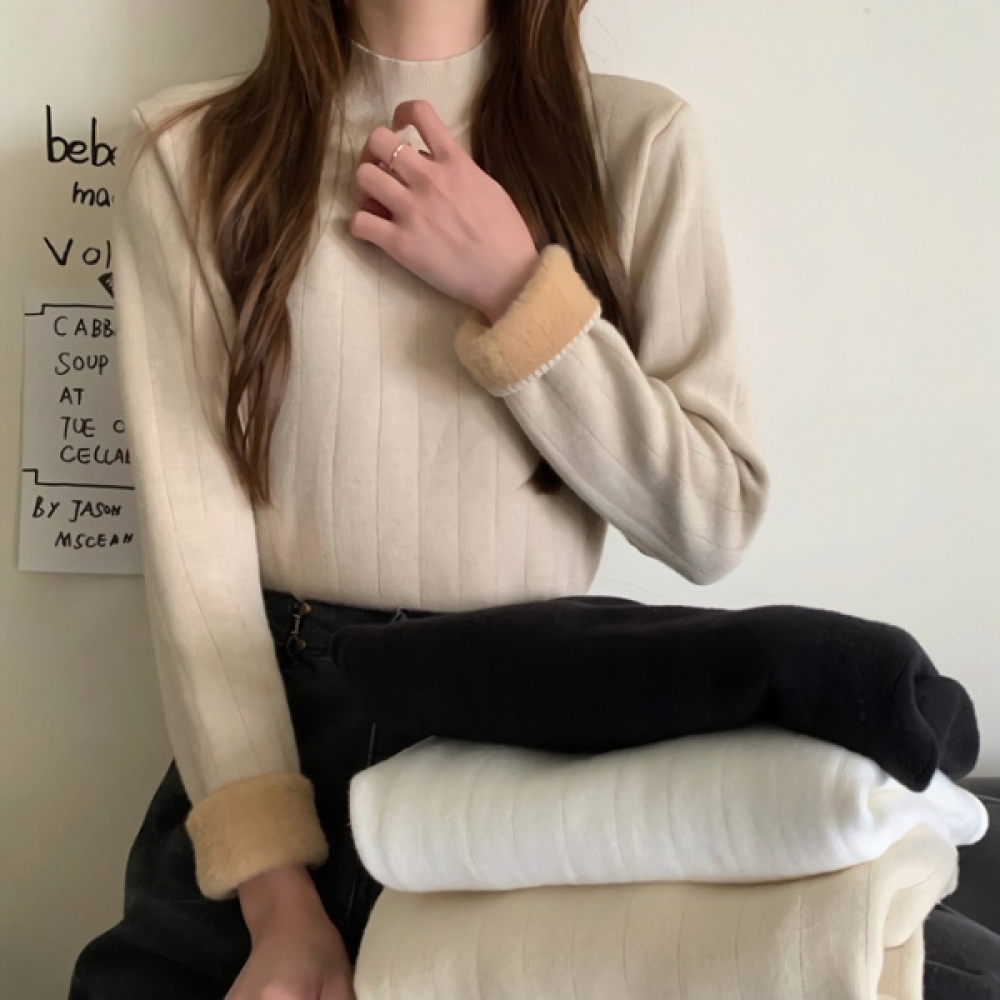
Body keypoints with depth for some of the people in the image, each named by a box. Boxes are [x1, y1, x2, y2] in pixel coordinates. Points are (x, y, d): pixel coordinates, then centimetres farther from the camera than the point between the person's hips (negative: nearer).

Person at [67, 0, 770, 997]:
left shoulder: (637, 137, -1)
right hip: (268, 721, 0)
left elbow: (713, 522, -3)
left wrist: (513, 286, -13)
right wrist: (276, 895, -16)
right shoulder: (194, 152, -2)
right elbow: (189, 525, -9)